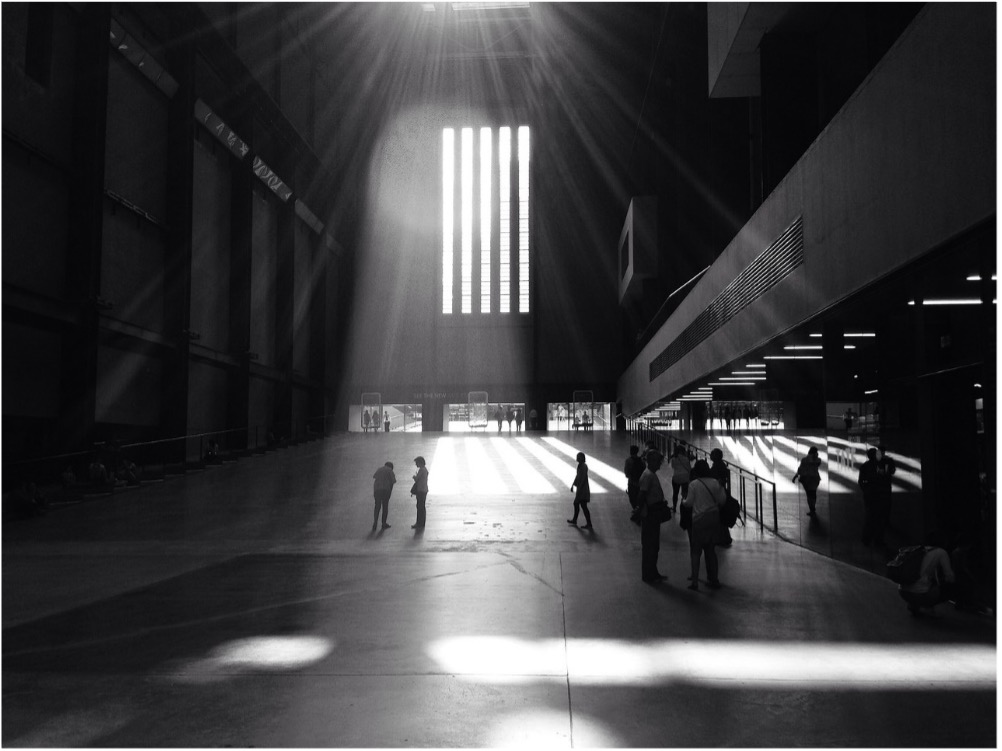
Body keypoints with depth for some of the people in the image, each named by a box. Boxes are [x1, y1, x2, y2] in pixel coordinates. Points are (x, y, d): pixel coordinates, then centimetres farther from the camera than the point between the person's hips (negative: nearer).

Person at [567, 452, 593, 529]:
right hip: (580, 489, 10)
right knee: (576, 504, 20)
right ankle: (574, 520, 34)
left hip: (583, 489, -10)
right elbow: (577, 476, 20)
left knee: (583, 506, -6)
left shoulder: (584, 467, -20)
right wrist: (573, 485, 22)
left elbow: (583, 479, -23)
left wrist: (579, 488, -23)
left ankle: (589, 524, -2)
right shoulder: (580, 465, 10)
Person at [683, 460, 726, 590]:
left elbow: (689, 503, -7)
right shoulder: (715, 483, -1)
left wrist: (683, 501, 14)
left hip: (699, 519, -4)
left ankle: (694, 581, 0)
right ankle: (714, 579, 17)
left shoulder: (693, 484, -11)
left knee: (695, 551, 4)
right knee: (710, 550, 15)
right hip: (714, 518, 4)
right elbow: (722, 499, 1)